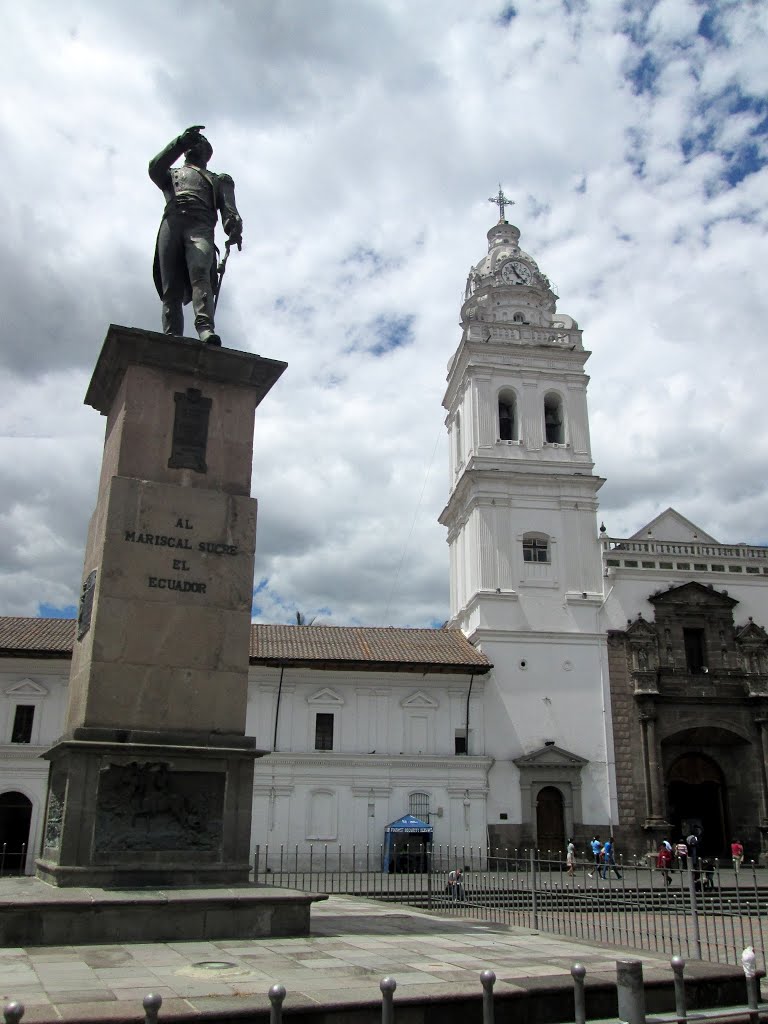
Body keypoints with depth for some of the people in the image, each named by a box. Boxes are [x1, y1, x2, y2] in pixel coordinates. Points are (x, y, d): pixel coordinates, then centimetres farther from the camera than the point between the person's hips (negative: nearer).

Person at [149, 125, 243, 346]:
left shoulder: (219, 179, 34)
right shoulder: (173, 174, 38)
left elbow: (228, 207, 15)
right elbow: (155, 168, 14)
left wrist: (234, 228, -9)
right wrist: (180, 142, 4)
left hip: (201, 226, -2)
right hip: (171, 223, 2)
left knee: (200, 272, -31)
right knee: (171, 287, -17)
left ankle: (206, 329, -51)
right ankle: (171, 337, -30)